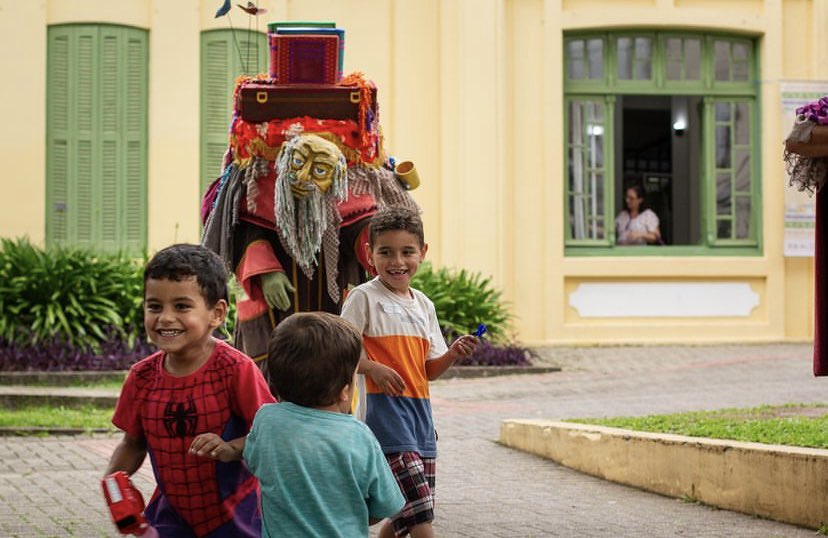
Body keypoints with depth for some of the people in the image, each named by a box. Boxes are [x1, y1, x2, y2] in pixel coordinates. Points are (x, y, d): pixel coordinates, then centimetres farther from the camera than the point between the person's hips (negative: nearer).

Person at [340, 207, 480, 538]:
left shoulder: (424, 305, 14)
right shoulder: (364, 297, -5)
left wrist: (452, 355, -2)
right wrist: (373, 367, -22)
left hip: (420, 411, 7)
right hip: (386, 409, -7)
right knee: (420, 510, -16)